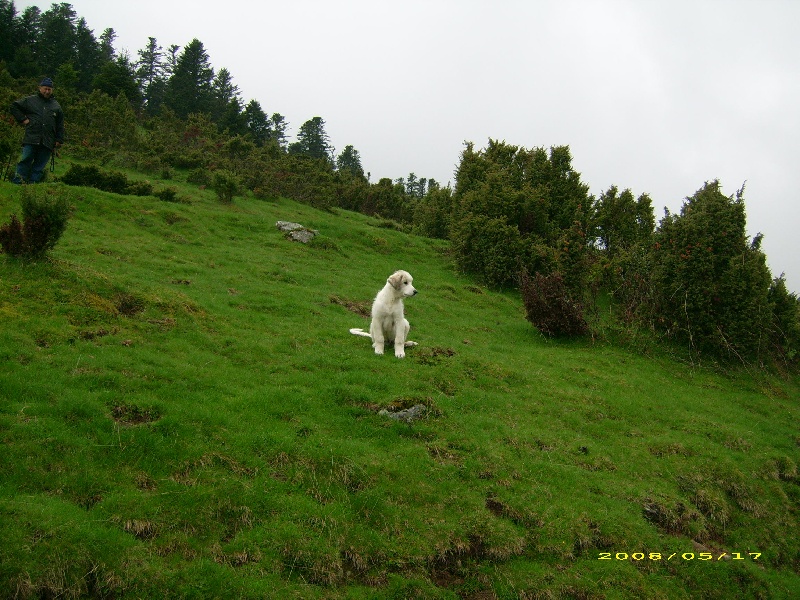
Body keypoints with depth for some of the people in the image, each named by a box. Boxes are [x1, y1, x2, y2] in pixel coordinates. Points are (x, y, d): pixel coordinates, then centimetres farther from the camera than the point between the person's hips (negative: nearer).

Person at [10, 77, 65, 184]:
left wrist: (59, 140, 10)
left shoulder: (56, 106, 18)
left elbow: (60, 126, 18)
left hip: (47, 143, 2)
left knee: (40, 166, 0)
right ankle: (18, 182, -7)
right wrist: (22, 119, 5)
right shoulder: (30, 100, 12)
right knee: (25, 160, -9)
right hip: (31, 139, -2)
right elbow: (14, 107, 17)